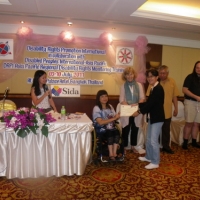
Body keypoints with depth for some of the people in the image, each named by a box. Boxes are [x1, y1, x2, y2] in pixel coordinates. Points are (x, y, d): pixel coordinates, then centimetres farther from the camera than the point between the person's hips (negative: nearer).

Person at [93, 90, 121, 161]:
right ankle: (111, 154, -22)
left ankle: (114, 153, -20)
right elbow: (100, 122, -18)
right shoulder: (96, 108, -7)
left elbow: (114, 118, 5)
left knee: (117, 132, -27)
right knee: (110, 133, -33)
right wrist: (113, 118, -22)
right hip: (101, 129, -4)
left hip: (111, 128, 5)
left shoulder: (110, 106, 11)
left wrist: (118, 116, -18)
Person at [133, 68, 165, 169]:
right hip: (152, 117, 10)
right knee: (148, 139, 18)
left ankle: (155, 162, 10)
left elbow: (151, 103, -23)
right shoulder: (153, 88, 12)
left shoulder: (158, 88, -18)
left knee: (153, 140, -3)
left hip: (157, 118, -10)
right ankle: (149, 157, 34)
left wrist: (139, 111, -20)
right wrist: (138, 105, 10)